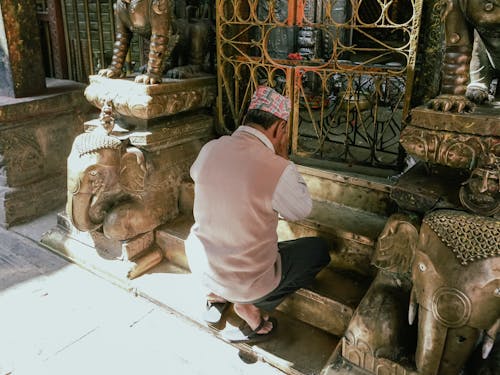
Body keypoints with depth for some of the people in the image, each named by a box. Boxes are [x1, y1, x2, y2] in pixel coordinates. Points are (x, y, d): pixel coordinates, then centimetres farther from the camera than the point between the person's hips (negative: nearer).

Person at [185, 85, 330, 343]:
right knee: (319, 249, 13)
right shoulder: (279, 169, -25)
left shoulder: (210, 149, -9)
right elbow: (302, 211, -5)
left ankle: (217, 295, 24)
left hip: (200, 266, 6)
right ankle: (251, 307, 6)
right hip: (247, 281, -6)